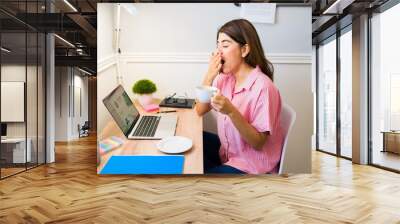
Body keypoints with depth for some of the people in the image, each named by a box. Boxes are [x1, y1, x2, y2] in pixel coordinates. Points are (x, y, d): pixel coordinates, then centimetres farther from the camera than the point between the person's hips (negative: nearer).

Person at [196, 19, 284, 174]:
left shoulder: (262, 87, -24)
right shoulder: (225, 77, -1)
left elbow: (258, 143, -22)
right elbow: (200, 111, -3)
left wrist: (231, 112, -35)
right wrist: (209, 76, -15)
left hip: (252, 166, -7)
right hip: (227, 151, 7)